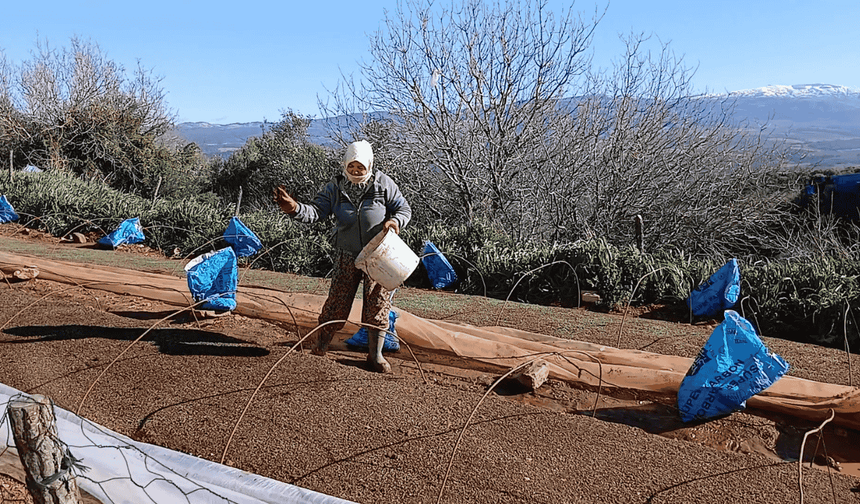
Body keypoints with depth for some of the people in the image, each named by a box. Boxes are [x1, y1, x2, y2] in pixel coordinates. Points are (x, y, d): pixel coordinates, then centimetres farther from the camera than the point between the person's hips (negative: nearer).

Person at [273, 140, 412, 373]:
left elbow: (404, 209, 1)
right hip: (347, 256, 1)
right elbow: (315, 211, -12)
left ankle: (375, 355, 18)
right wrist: (295, 208, -33)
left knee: (377, 304, 2)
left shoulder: (383, 184, -5)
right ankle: (319, 349, 20)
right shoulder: (335, 188, -2)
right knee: (336, 303, 2)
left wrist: (395, 221, -21)